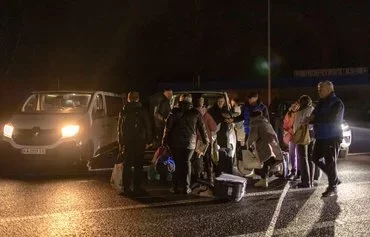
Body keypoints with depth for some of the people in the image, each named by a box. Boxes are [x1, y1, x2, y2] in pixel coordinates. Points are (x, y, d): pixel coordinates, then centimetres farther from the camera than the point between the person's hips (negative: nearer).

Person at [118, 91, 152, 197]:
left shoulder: (123, 112, 5)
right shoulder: (142, 111, -4)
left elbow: (120, 128, 9)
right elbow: (147, 127, -4)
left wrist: (120, 142, 15)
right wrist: (148, 140, 3)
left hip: (126, 142, 2)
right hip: (139, 142, -2)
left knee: (127, 166, 8)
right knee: (138, 166, 4)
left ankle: (126, 189, 7)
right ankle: (137, 188, 2)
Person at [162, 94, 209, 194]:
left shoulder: (174, 112, -1)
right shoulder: (196, 113, 1)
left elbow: (168, 127, -3)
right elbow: (202, 127, 6)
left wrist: (165, 140, 2)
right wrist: (206, 139, 18)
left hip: (175, 142, 0)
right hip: (189, 143, 0)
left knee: (177, 163, 8)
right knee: (186, 163, 7)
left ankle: (176, 187, 8)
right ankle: (186, 187, 5)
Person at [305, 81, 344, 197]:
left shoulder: (336, 103, -11)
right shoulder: (322, 103, 16)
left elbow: (330, 117, -24)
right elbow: (315, 115, 18)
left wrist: (313, 118, -17)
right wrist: (310, 119, -6)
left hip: (332, 138, -9)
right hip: (321, 137, 9)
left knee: (330, 162, -5)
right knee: (316, 158, 12)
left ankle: (332, 188, 6)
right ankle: (334, 179, 24)